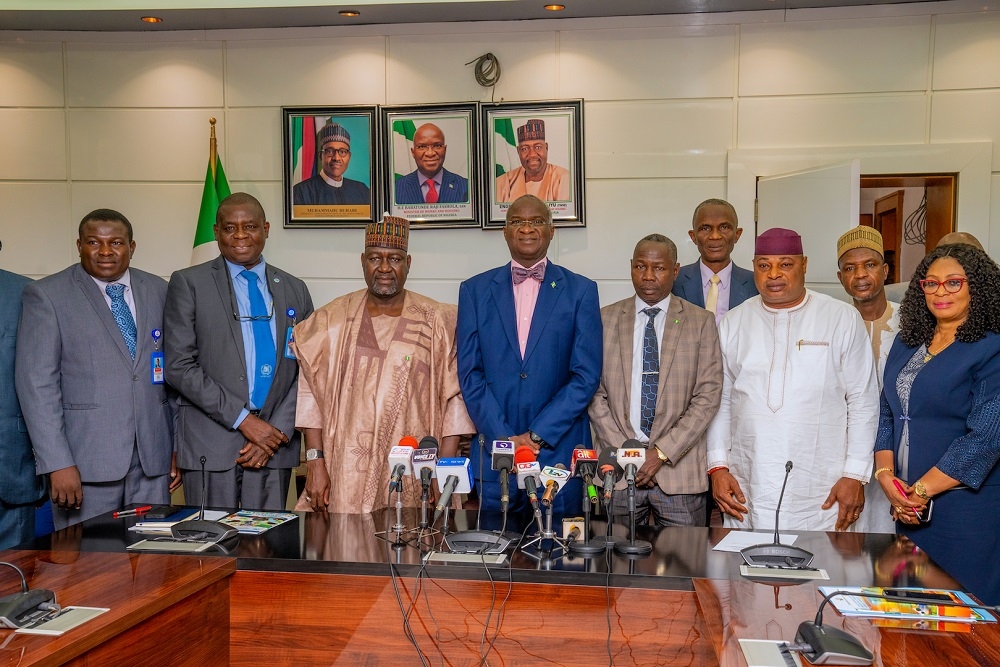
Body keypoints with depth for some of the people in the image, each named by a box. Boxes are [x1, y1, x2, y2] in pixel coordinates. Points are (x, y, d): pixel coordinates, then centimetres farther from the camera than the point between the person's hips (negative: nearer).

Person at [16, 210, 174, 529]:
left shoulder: (158, 291, 10)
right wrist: (58, 464, -13)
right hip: (84, 459, -3)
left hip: (153, 457, 3)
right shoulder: (46, 295, -1)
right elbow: (36, 383, -7)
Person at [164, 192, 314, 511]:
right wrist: (243, 419, -11)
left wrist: (279, 430, -5)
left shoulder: (294, 290, 11)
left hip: (275, 443, 3)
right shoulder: (188, 283, 1)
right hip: (211, 444, -2)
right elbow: (178, 366, -6)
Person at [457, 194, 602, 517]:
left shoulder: (580, 291, 3)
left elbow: (586, 376, -3)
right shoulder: (475, 290, 7)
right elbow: (470, 374, 2)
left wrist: (537, 435, -10)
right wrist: (504, 437, -8)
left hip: (559, 450, -1)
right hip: (494, 452, 1)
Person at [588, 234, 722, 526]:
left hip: (680, 469, -1)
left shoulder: (701, 321, 2)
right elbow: (595, 393, 3)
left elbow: (708, 397, -3)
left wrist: (662, 452, -10)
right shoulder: (606, 319, 6)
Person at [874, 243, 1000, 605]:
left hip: (965, 506, -5)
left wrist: (921, 491, -15)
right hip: (908, 507, 6)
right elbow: (886, 414, 9)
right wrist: (886, 477, -5)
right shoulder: (906, 343, 10)